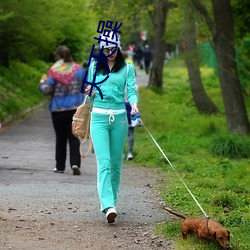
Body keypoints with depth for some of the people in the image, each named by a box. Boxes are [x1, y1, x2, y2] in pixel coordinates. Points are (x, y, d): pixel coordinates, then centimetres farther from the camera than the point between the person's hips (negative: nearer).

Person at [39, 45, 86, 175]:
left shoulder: (54, 71, -8)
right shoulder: (79, 69, 2)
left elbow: (47, 90, -11)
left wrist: (42, 83, 9)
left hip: (58, 109, -2)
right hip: (76, 108, 2)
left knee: (60, 138, 10)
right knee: (74, 137, 2)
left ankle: (60, 166, 15)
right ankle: (75, 163, -15)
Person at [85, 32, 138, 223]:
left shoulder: (127, 68, 6)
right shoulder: (94, 67, 10)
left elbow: (131, 90, -2)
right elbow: (92, 94, 16)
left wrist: (134, 104, -22)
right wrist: (91, 92, -7)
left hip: (119, 117, 1)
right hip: (99, 116, 0)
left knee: (116, 163, 7)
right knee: (104, 162, -13)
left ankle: (111, 199, 21)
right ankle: (108, 206, -23)